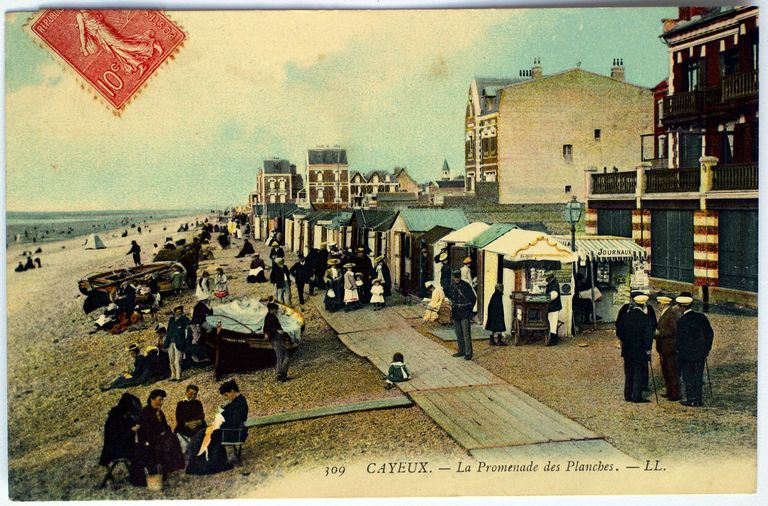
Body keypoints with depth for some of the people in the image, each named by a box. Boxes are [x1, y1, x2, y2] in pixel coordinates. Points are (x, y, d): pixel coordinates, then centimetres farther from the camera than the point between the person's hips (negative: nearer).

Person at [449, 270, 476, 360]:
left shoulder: (466, 285, -9)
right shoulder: (452, 286, 8)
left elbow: (473, 298, -4)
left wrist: (469, 309, -4)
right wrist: (452, 306, 13)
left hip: (464, 313, -6)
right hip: (455, 313, 6)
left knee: (466, 334, -8)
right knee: (458, 333, 13)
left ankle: (468, 353, -6)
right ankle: (461, 351, 23)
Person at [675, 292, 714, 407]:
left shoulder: (682, 321, -16)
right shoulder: (701, 317, -1)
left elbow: (680, 339, -15)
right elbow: (710, 333, 4)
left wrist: (677, 347, 4)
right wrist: (707, 348, 13)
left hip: (686, 355, -5)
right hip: (700, 353, 5)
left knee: (688, 377, 7)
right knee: (698, 376, 12)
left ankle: (691, 400, 10)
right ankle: (698, 400, 15)